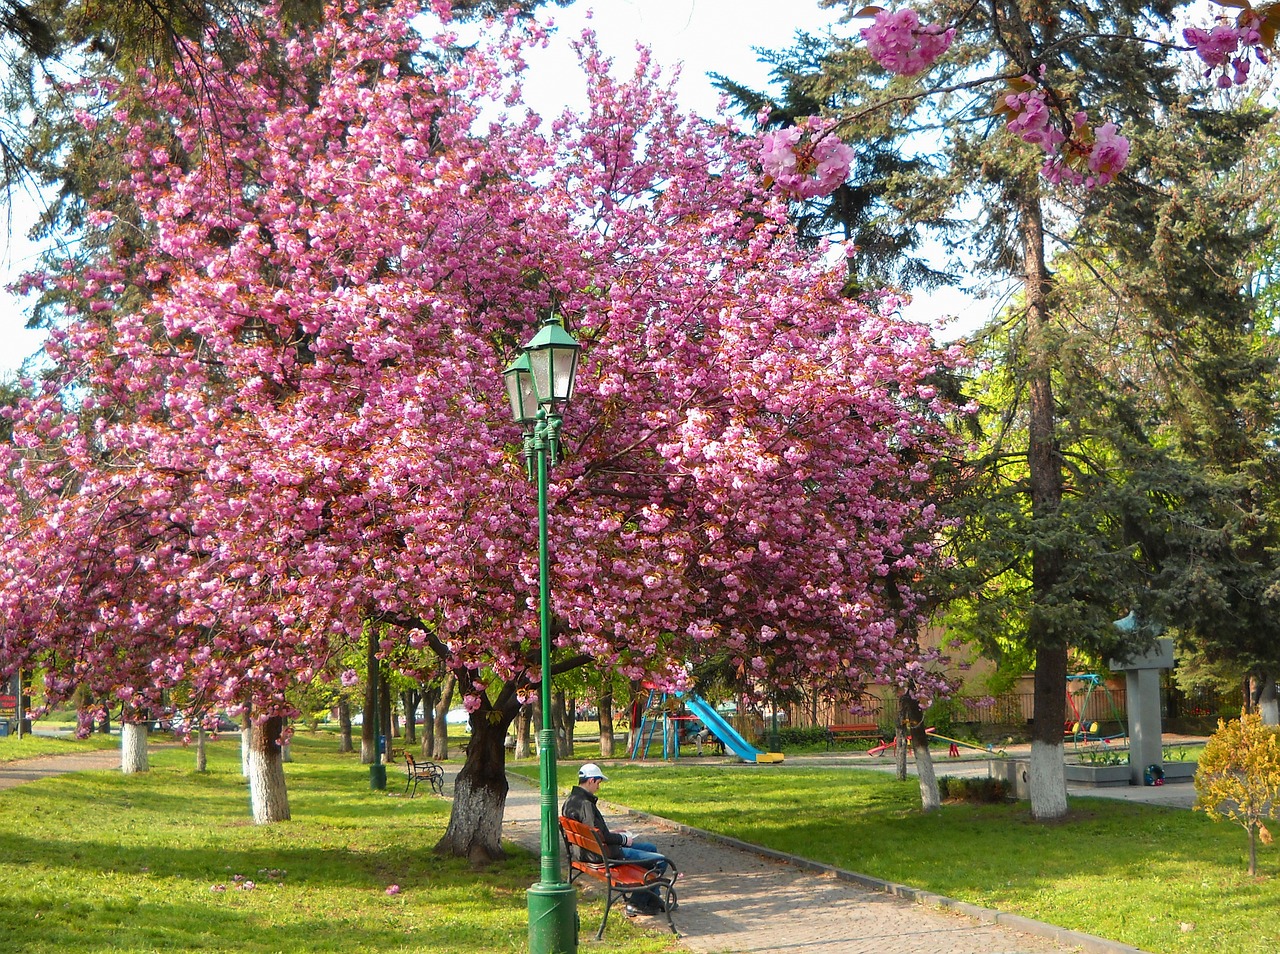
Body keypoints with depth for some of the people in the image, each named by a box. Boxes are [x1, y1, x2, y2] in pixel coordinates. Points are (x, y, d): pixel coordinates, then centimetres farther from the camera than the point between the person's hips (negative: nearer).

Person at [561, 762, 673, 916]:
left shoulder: (571, 800, 9)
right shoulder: (584, 804, -24)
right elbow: (599, 836, -25)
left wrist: (612, 834, 16)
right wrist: (623, 839, -10)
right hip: (605, 854, -11)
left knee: (651, 848, 26)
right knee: (661, 861, -10)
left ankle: (653, 900, 30)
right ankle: (637, 904, 4)